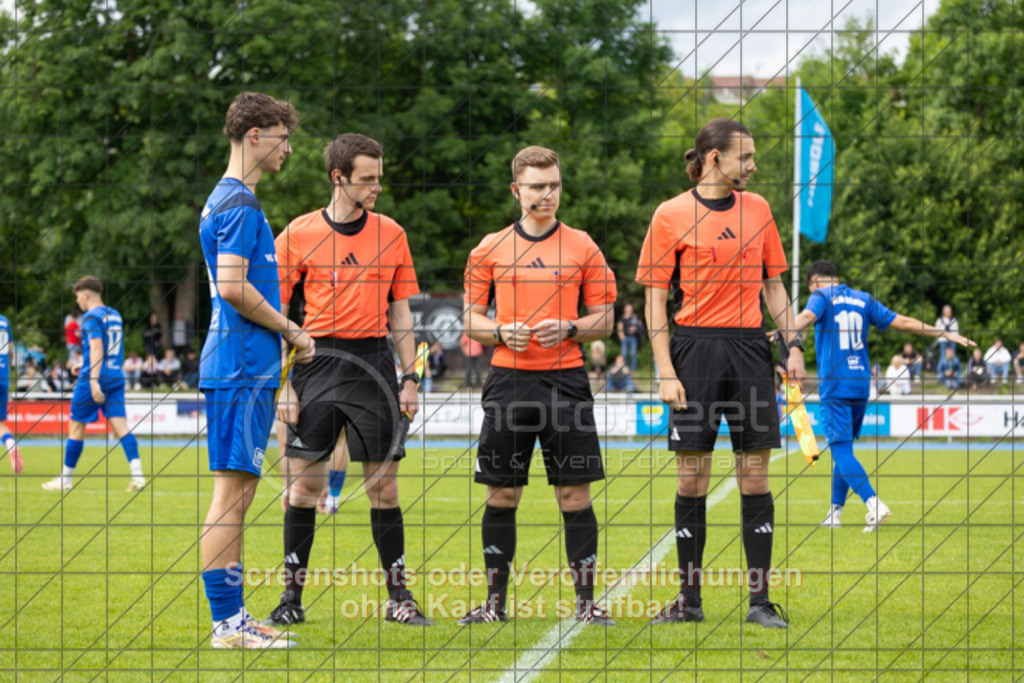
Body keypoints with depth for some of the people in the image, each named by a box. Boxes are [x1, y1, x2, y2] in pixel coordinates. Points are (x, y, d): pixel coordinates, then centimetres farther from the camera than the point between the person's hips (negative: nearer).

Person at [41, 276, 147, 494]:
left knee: (76, 426, 5)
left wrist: (93, 380, -26)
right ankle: (138, 476, -18)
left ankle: (65, 480, 12)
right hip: (116, 377, 7)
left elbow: (96, 348, -20)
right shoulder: (115, 316, 16)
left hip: (93, 379, -7)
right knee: (120, 425, -2)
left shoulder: (92, 317, -8)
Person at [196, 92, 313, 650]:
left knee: (238, 493, 11)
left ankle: (233, 617, 14)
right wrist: (290, 330, -9)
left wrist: (283, 335, 15)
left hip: (249, 369, 10)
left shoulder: (229, 201, 20)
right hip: (241, 369, -10)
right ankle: (226, 622, -8)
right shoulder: (238, 204, -12)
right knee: (232, 491, -9)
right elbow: (232, 286, -20)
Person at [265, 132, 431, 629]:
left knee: (383, 483, 2)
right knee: (305, 482, -1)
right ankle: (292, 597, 7)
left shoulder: (391, 233, 8)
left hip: (374, 361, 2)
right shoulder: (299, 234, 0)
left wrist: (410, 378, 6)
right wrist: (282, 385, -5)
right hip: (317, 360, -2)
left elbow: (400, 312, 13)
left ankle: (398, 597, 8)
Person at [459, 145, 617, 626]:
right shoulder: (490, 249, 9)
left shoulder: (582, 247, 6)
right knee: (501, 493, 3)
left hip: (565, 381, -1)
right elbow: (471, 316, 11)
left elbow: (604, 320, 7)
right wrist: (500, 332, -9)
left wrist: (568, 329, -12)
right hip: (508, 380, 1)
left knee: (575, 494, -3)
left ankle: (585, 601, 4)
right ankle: (495, 600, 12)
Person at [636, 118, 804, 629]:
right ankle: (689, 600, 9)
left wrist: (793, 344, 7)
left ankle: (760, 600, 5)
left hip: (749, 347, 3)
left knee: (755, 476, 1)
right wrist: (665, 372, -8)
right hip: (696, 348, -3)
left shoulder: (757, 208, 11)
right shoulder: (671, 216, -1)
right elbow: (655, 300, -1)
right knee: (692, 476, 0)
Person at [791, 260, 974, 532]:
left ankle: (874, 504, -28)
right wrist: (945, 334, 20)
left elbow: (807, 316, -20)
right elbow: (902, 322, 15)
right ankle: (835, 513, 19)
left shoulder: (822, 296, 2)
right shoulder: (863, 299, 16)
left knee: (841, 451, -10)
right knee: (843, 449, 17)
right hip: (861, 384, 6)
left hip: (834, 385, -6)